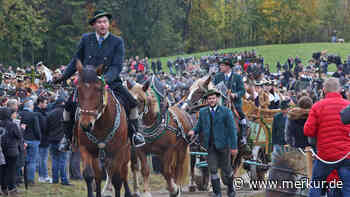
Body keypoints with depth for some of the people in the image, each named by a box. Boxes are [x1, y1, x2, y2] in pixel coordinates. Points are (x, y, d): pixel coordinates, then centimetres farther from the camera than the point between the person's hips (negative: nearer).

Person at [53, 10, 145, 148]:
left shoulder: (117, 42, -2)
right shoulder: (86, 39, 5)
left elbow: (117, 66, -9)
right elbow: (77, 61, 15)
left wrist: (105, 80, -25)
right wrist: (64, 76, 8)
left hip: (111, 82, -1)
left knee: (131, 103, -18)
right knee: (69, 106, -14)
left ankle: (134, 133, 3)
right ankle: (69, 136, 7)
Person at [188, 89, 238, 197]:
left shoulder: (226, 111, -6)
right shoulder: (203, 112, 7)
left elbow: (232, 129, -7)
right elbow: (199, 127, 13)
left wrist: (234, 146, -11)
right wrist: (193, 131, -12)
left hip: (223, 144, -3)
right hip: (210, 146, 3)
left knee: (226, 168, 7)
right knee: (213, 169, -3)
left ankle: (230, 186, 34)